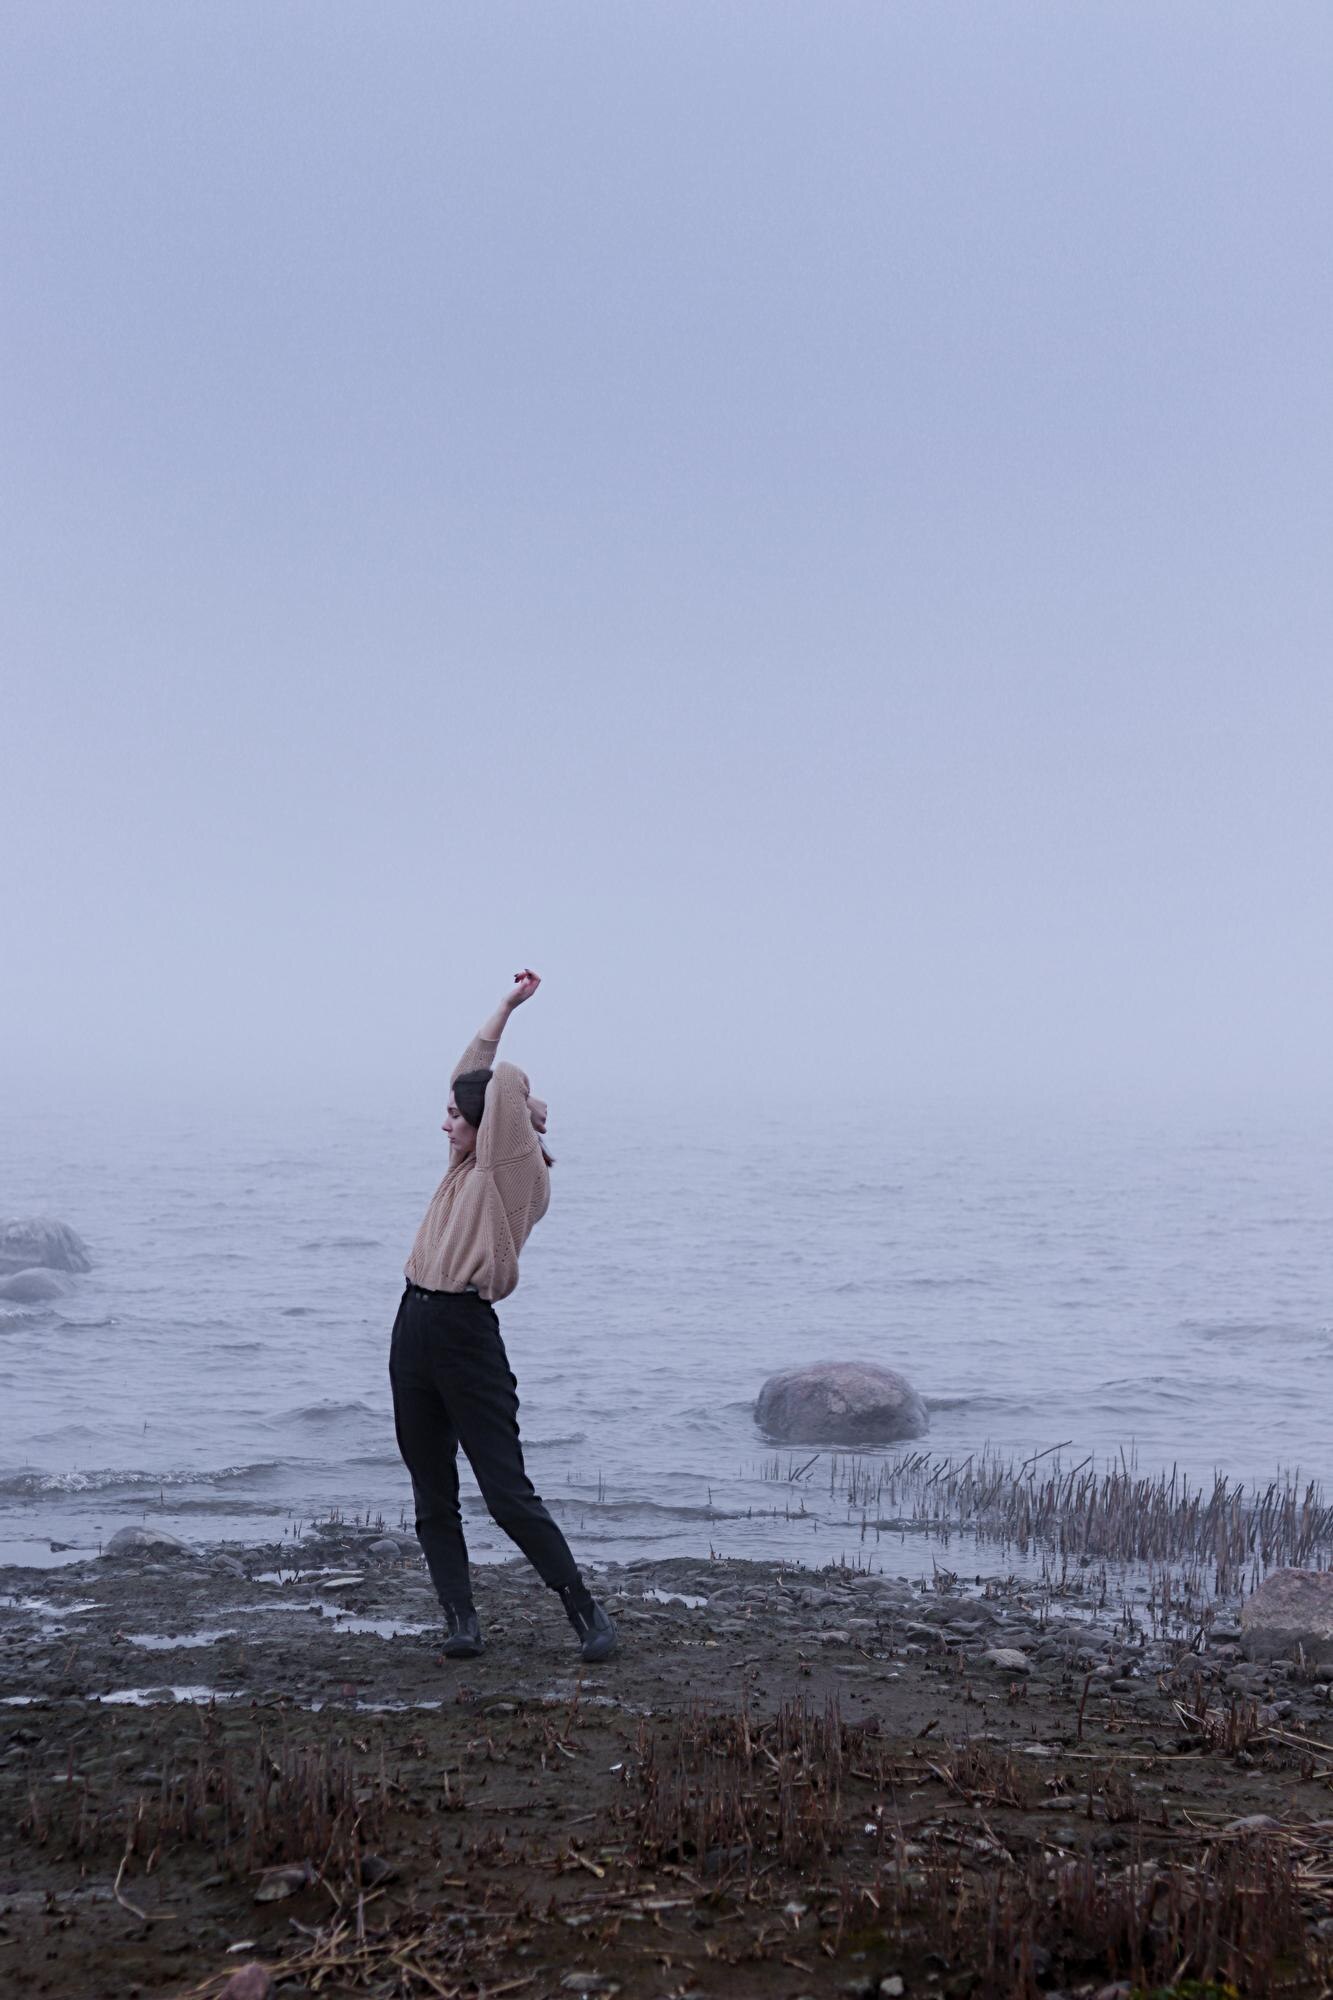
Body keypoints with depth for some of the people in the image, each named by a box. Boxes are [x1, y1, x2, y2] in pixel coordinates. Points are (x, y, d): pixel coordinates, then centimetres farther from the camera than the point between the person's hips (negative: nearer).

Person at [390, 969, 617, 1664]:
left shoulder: (514, 1174, -7)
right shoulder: (466, 1168, 14)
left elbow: (505, 1081, -14)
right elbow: (467, 1075, 19)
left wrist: (524, 1108, 7)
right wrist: (507, 1004, 21)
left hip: (467, 1334, -8)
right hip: (415, 1327, 8)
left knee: (508, 1494, -7)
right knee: (433, 1500, 7)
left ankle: (587, 1610, 4)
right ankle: (461, 1621, 11)